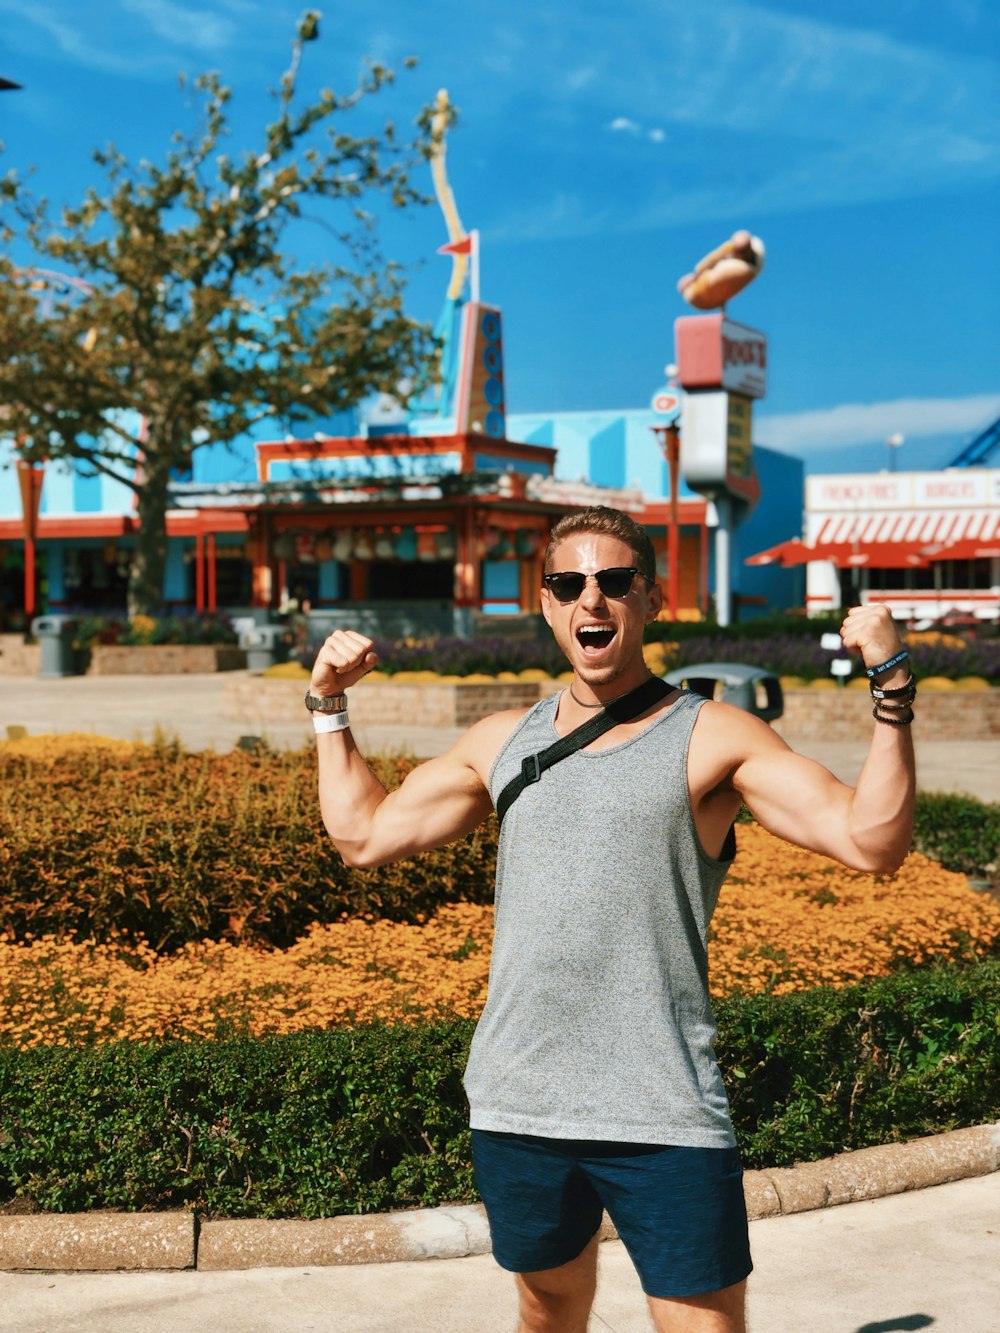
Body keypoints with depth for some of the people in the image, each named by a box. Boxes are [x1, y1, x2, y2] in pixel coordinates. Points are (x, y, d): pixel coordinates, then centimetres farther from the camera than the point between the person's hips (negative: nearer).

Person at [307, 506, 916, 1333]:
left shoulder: (712, 738, -3)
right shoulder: (503, 742, 11)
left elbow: (870, 841, -14)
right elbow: (363, 833, 19)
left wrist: (893, 687, -21)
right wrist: (332, 705, 18)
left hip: (664, 1119, -4)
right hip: (516, 1108, 4)